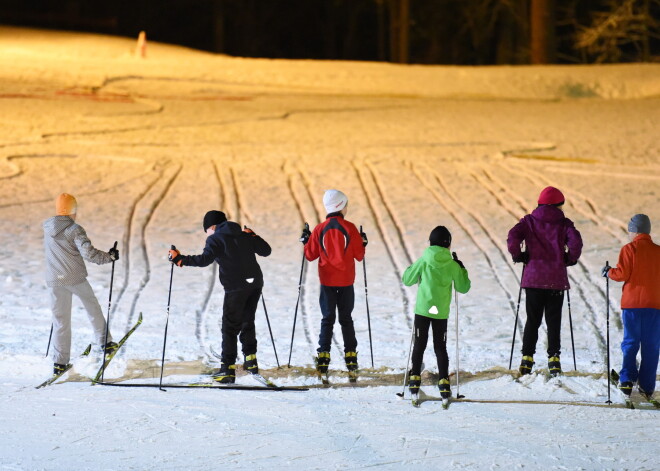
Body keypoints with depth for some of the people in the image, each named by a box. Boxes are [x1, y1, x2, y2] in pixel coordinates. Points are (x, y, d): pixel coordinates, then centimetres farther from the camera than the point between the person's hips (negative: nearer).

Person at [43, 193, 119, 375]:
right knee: (93, 307, 20)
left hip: (54, 280, 4)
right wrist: (109, 256, -7)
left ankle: (59, 361, 5)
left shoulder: (47, 228, 4)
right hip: (76, 278, -4)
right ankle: (105, 342, 24)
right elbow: (89, 253, -20)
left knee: (60, 319, 8)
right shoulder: (74, 230, -13)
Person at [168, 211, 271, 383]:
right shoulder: (244, 235, 16)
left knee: (230, 327, 0)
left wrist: (180, 259, -10)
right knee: (247, 322, 22)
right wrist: (254, 237, 37)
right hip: (255, 283, 6)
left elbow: (204, 259, -16)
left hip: (236, 288, -6)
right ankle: (250, 360, 23)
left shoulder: (215, 239, -1)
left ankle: (228, 369, -3)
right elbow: (266, 251, 22)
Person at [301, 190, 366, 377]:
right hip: (346, 281, 0)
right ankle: (351, 358, 9)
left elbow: (310, 255, 2)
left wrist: (306, 242, 19)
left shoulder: (319, 230, -5)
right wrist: (363, 243, 16)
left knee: (327, 319, 7)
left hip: (327, 281, 0)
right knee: (346, 319, 11)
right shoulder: (349, 228, -9)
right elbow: (359, 255, -4)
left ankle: (323, 357, -4)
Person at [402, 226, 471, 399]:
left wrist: (412, 268, 20)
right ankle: (444, 382, -1)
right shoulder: (453, 265, -4)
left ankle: (415, 379, 10)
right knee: (440, 346, 8)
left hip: (422, 309, -1)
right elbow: (463, 288, 7)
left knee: (419, 345, 10)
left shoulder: (424, 260, -6)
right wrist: (462, 270, 19)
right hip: (441, 312, 1)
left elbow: (407, 280, 2)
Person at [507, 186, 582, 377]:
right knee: (554, 321, 6)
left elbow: (513, 237, -12)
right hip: (556, 279, -1)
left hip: (533, 277, 1)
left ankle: (527, 358, 5)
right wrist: (570, 259, 3)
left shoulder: (529, 221, 4)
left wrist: (518, 255, 4)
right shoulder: (564, 223, 1)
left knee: (532, 320, 10)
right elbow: (576, 241, -14)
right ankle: (554, 358, 0)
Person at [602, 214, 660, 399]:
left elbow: (622, 274, -10)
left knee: (630, 343, 5)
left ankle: (627, 380, -8)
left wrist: (609, 272, 9)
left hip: (632, 303, -2)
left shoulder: (629, 249, -5)